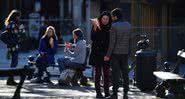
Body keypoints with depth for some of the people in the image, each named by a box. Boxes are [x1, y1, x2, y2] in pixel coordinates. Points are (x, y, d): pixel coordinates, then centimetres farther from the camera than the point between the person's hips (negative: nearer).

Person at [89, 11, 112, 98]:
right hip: (97, 53, -2)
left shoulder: (110, 27, 4)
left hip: (106, 53, 2)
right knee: (98, 73, 1)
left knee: (106, 73, 4)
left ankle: (107, 92, 9)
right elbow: (92, 38, -10)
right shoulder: (95, 26, -1)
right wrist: (95, 29, -23)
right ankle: (98, 92, 4)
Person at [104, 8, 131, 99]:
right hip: (125, 53, 5)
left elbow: (112, 42, -16)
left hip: (115, 53, -5)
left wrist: (108, 55, -11)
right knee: (125, 73, 8)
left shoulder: (114, 26, -14)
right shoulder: (128, 25, 4)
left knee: (115, 74, -2)